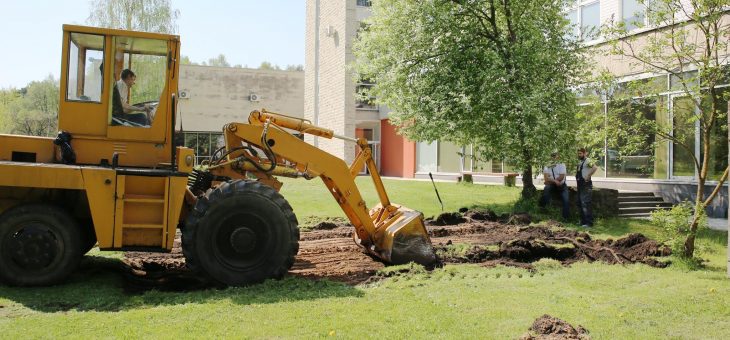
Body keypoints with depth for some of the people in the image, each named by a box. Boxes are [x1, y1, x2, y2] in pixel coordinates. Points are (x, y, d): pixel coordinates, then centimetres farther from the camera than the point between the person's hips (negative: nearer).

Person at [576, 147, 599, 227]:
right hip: (580, 185, 10)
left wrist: (588, 176, -26)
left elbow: (595, 168, -31)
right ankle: (583, 221, 23)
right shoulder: (580, 162, 17)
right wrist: (576, 176, 20)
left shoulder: (587, 161, -12)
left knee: (585, 204, -12)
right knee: (580, 203, 14)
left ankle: (589, 223, -10)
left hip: (586, 185, -10)